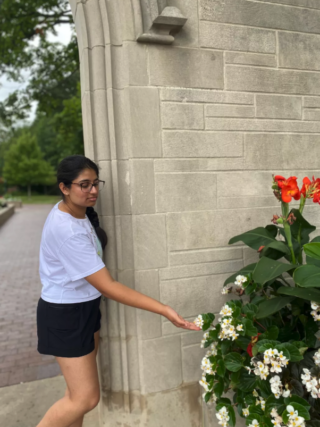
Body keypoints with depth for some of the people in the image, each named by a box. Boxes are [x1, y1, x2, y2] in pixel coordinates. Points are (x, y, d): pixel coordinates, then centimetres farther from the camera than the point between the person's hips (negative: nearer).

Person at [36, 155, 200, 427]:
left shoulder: (78, 212, -1)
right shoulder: (67, 230, -30)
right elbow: (108, 286, -31)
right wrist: (164, 310, -32)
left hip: (86, 306, 9)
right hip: (65, 315, -9)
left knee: (80, 389, 19)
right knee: (86, 398, -1)